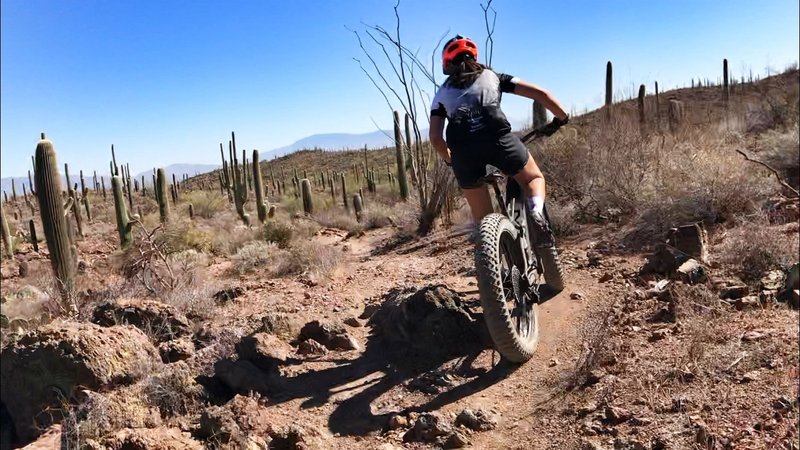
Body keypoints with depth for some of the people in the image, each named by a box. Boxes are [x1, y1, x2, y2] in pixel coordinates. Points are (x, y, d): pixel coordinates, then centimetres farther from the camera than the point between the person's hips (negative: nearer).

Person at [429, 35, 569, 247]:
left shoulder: (442, 93, 27)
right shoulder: (493, 76, 27)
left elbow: (435, 137, 17)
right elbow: (540, 93, 20)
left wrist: (449, 159, 35)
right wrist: (561, 118, 34)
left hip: (462, 148, 1)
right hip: (497, 138, -1)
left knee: (483, 218, 17)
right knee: (534, 178, 25)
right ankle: (536, 213, -6)